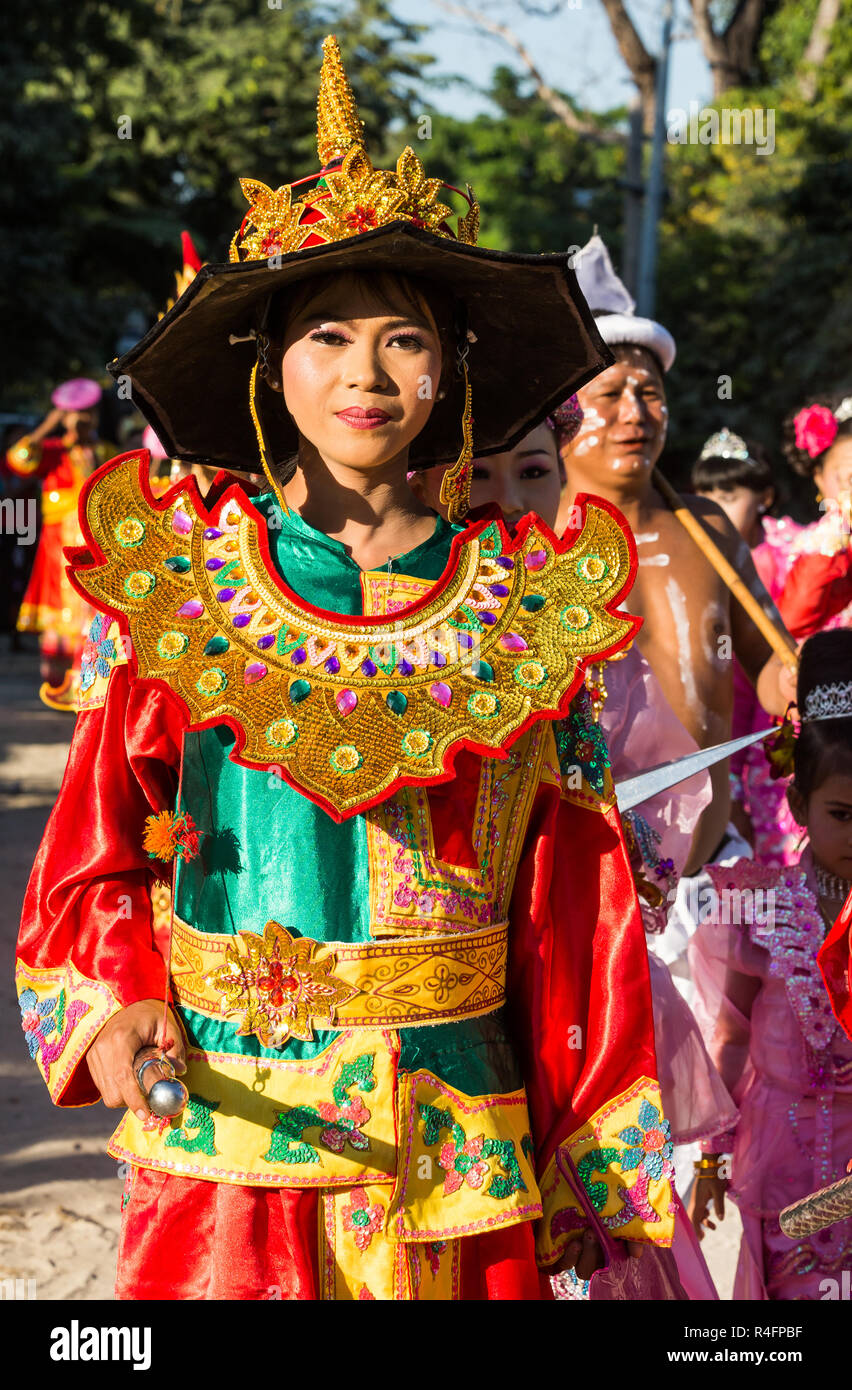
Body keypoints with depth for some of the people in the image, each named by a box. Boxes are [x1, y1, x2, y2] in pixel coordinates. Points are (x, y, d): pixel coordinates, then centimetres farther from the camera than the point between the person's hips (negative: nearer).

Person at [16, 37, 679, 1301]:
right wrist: (115, 1003, -13)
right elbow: (101, 839, 4)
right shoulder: (179, 573, 0)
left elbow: (569, 888, 3)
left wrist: (596, 1148, 3)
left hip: (452, 1134, 1)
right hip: (226, 1112, 0)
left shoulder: (527, 596, 1)